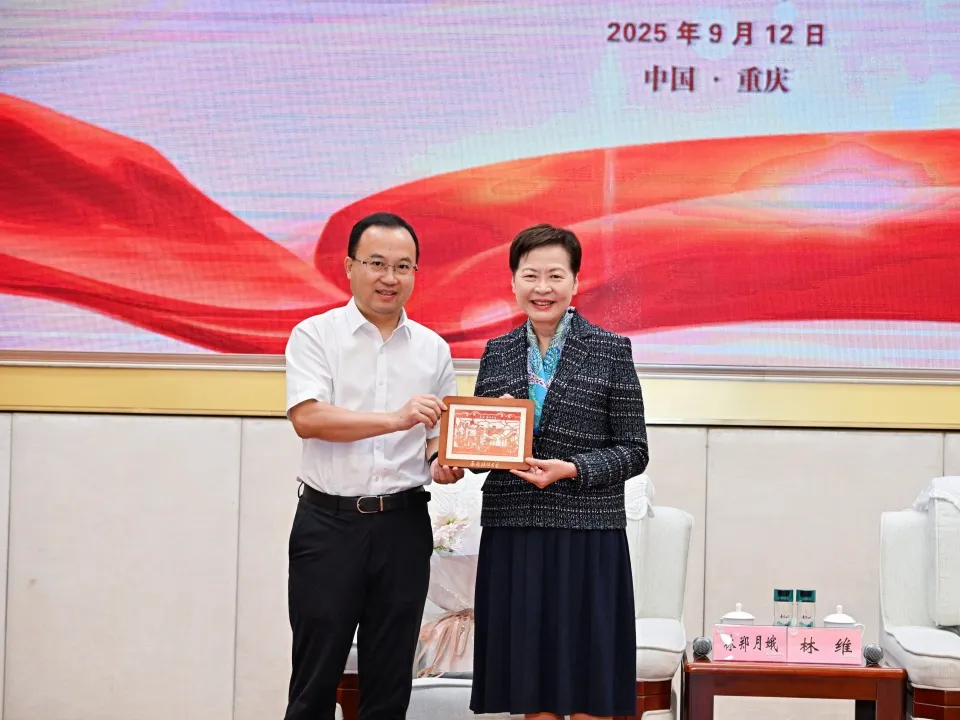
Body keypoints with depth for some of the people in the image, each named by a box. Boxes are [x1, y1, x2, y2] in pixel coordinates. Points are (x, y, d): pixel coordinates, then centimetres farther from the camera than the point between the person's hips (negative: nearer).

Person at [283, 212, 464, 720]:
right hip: (329, 521, -3)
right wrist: (396, 419, -25)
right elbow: (306, 418, -15)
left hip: (404, 524, 3)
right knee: (316, 678, 2)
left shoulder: (433, 349, 10)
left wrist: (443, 466, -5)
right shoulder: (315, 335, -1)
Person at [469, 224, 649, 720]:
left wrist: (570, 469, -17)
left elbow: (633, 451, -3)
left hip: (586, 537, -3)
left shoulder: (611, 352, -1)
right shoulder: (497, 354, 9)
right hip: (511, 535, 3)